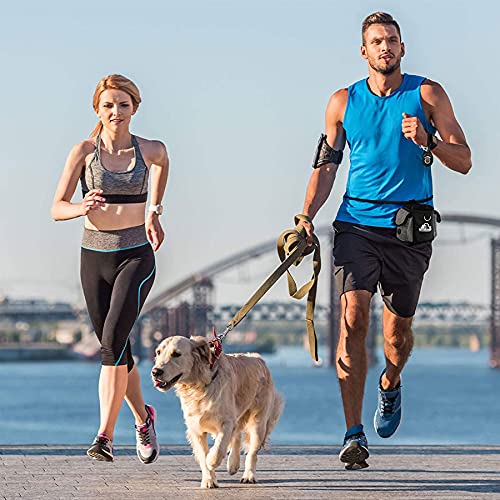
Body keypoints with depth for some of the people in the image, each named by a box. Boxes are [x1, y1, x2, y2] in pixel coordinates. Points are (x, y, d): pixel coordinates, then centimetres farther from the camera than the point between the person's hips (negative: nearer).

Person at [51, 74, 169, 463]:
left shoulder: (150, 150, -3)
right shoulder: (84, 152, -5)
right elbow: (57, 208, -9)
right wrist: (82, 208, -30)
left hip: (136, 256, -2)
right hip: (95, 257, 2)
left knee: (113, 339, -20)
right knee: (116, 349, 10)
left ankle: (105, 436, -21)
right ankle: (143, 418, 35)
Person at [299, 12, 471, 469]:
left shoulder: (428, 95, 3)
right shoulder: (344, 102, 9)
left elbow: (463, 161, 2)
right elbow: (326, 166, 13)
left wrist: (427, 142, -16)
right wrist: (307, 216, 0)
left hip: (410, 228, 0)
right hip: (357, 223, 0)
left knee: (397, 329, 5)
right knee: (353, 316, -17)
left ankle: (391, 384, 42)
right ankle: (355, 435, -17)